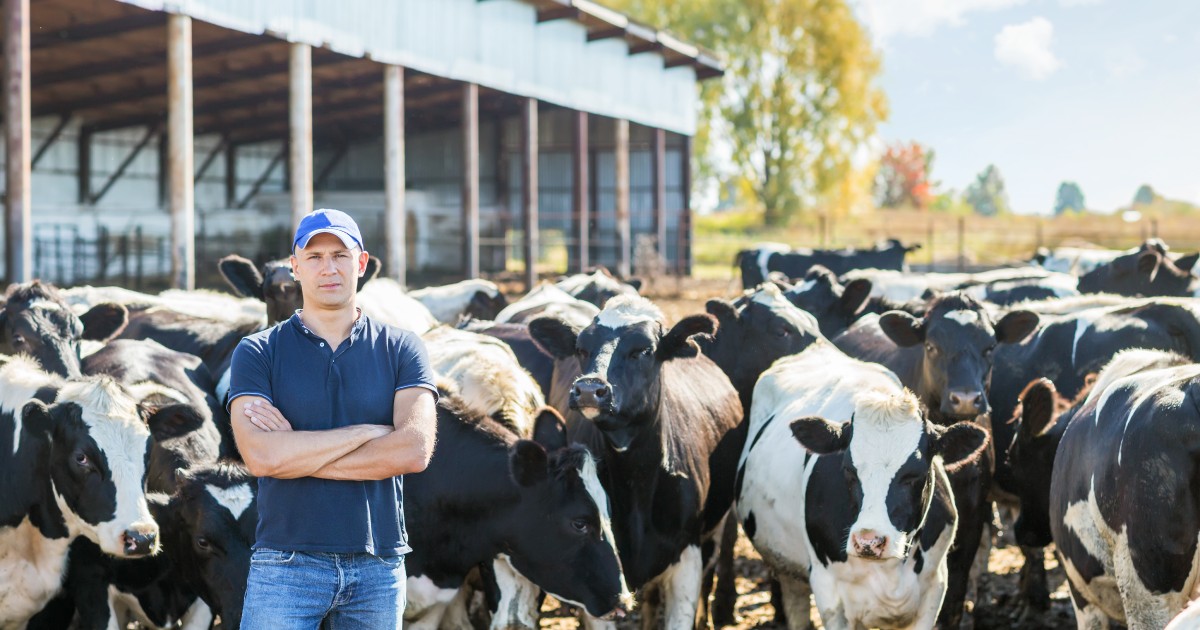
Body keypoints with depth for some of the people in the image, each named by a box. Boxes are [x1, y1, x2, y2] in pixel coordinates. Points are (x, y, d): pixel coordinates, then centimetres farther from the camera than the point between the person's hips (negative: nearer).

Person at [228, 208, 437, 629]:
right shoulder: (257, 353, 3)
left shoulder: (401, 350, 6)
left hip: (379, 567, 2)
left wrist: (297, 453, -9)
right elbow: (260, 456, -12)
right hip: (286, 564, -1)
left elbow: (414, 450, -8)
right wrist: (366, 432, -9)